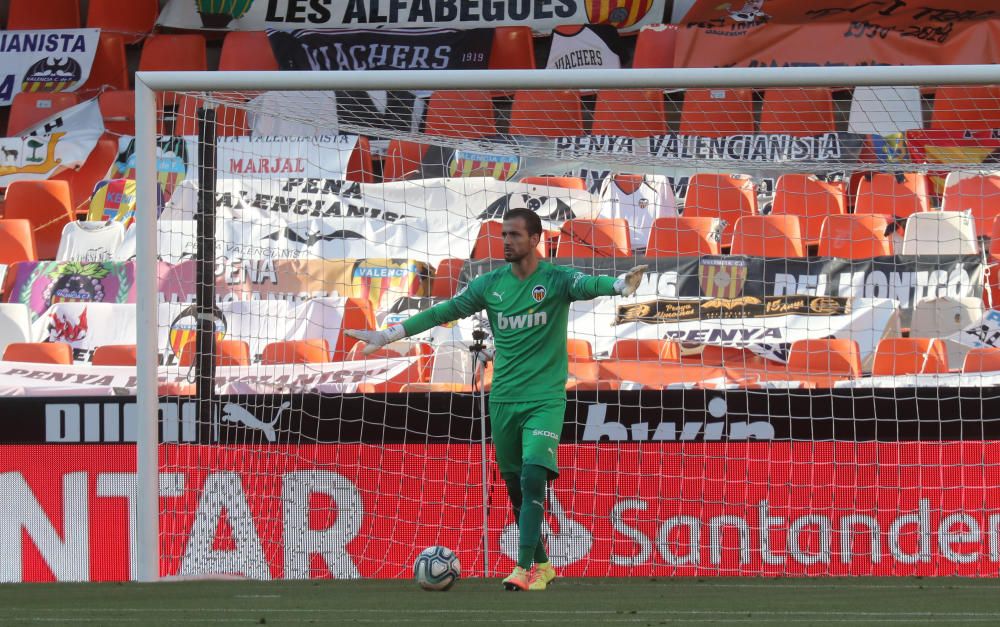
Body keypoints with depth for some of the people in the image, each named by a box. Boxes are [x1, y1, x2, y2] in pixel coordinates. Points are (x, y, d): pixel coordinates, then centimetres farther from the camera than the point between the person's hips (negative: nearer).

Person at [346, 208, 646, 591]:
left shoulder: (556, 279, -6)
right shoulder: (491, 284, 6)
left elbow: (587, 286, -26)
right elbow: (444, 312, 8)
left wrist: (620, 285, -49)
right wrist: (389, 335, 6)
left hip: (545, 398, -5)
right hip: (503, 399, 5)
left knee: (533, 476, -19)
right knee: (516, 488, 8)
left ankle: (525, 569, -20)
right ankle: (541, 566, 20)